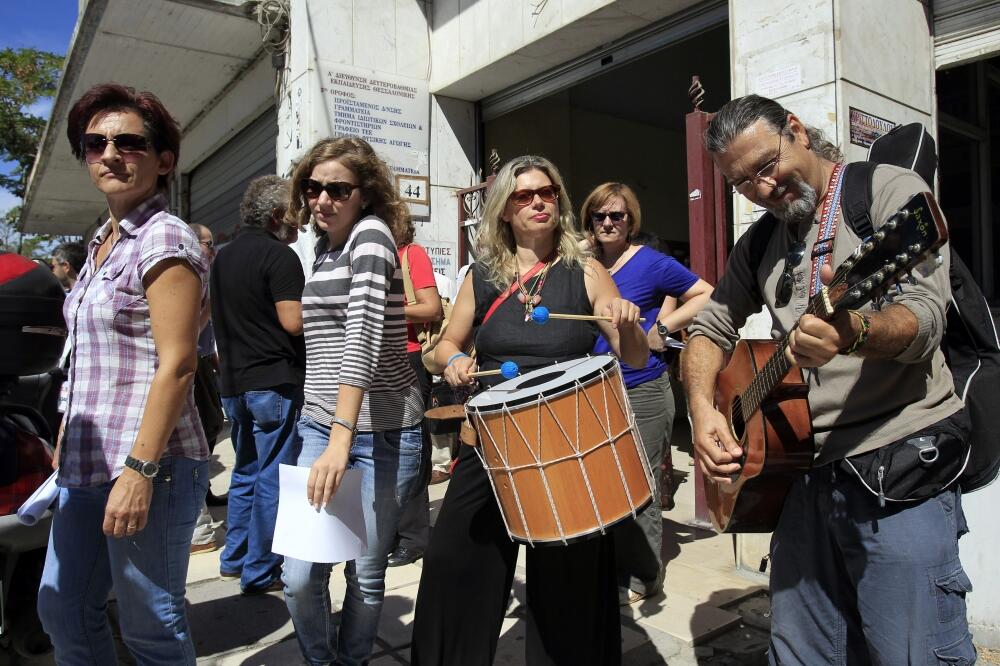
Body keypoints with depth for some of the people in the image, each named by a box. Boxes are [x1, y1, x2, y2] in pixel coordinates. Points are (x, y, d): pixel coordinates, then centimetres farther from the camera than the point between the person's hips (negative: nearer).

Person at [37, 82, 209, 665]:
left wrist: (139, 470, -21)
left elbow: (177, 365, -19)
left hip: (149, 465, -8)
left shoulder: (165, 239, -11)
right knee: (62, 608, 18)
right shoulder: (104, 242, 15)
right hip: (87, 464, 9)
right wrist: (66, 442, 19)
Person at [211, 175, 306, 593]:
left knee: (246, 472, 19)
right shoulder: (278, 254, -13)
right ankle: (260, 572, 8)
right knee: (273, 479, 0)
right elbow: (293, 321, -20)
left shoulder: (223, 257, 14)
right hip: (275, 381, -8)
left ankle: (234, 559, 28)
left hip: (234, 382, 9)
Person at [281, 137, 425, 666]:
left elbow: (364, 333, -24)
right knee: (299, 577, 3)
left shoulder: (371, 232, -10)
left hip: (382, 433, -6)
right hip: (318, 426, 6)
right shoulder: (323, 246, 13)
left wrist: (341, 440, -33)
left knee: (366, 574, 7)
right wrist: (321, 433, 18)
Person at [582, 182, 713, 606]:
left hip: (642, 393, -5)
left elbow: (707, 295, -6)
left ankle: (642, 577, 19)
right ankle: (611, 569, 29)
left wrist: (663, 327, -12)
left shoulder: (650, 262, -7)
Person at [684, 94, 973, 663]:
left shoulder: (890, 191, -4)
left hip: (900, 465, -5)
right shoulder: (760, 242, 14)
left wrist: (851, 333, -39)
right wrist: (704, 409, -4)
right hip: (806, 470, 6)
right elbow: (710, 329, 15)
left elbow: (923, 320, -17)